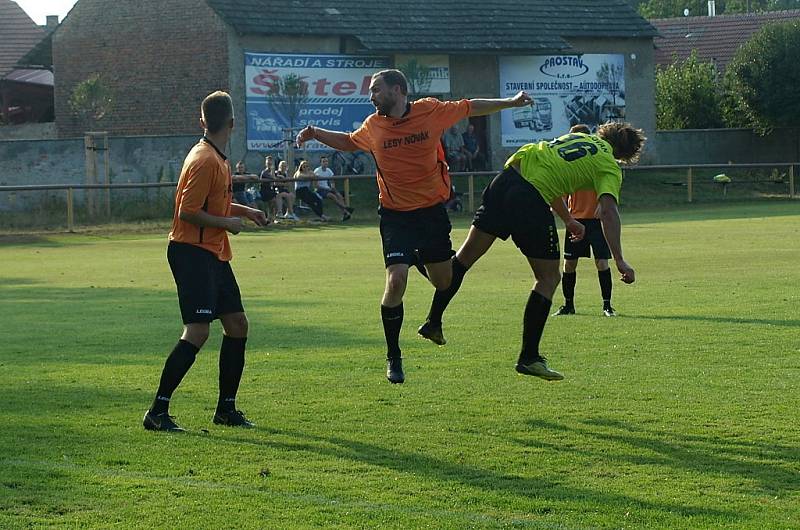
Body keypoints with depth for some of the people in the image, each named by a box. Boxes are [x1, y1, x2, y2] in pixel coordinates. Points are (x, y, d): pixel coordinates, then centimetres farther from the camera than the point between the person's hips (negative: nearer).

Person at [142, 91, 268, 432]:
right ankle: (157, 412, -14)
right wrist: (228, 223, -12)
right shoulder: (206, 161, -17)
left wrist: (245, 211, 18)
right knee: (197, 332, -16)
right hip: (191, 253, -10)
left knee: (237, 324, 11)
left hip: (213, 255, 10)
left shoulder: (217, 159, 14)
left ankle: (226, 408, 19)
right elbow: (188, 212, -22)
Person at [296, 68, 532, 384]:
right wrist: (316, 133, 3)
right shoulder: (373, 126, -3)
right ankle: (393, 358, -2)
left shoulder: (431, 111, -8)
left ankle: (421, 261, 49)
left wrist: (510, 103, 9)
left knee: (445, 283, 11)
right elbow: (348, 142, 17)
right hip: (396, 215, -1)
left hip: (432, 210, 1)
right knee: (395, 283, -17)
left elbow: (470, 108, 7)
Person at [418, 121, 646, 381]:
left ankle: (433, 322, 23)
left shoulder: (578, 137, 28)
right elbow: (608, 211, -8)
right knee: (549, 278, 7)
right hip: (532, 199, -7)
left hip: (505, 181, 7)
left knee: (466, 255, 18)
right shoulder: (610, 168, 7)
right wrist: (619, 260, -11)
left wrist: (568, 219, 45)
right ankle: (528, 357, 6)